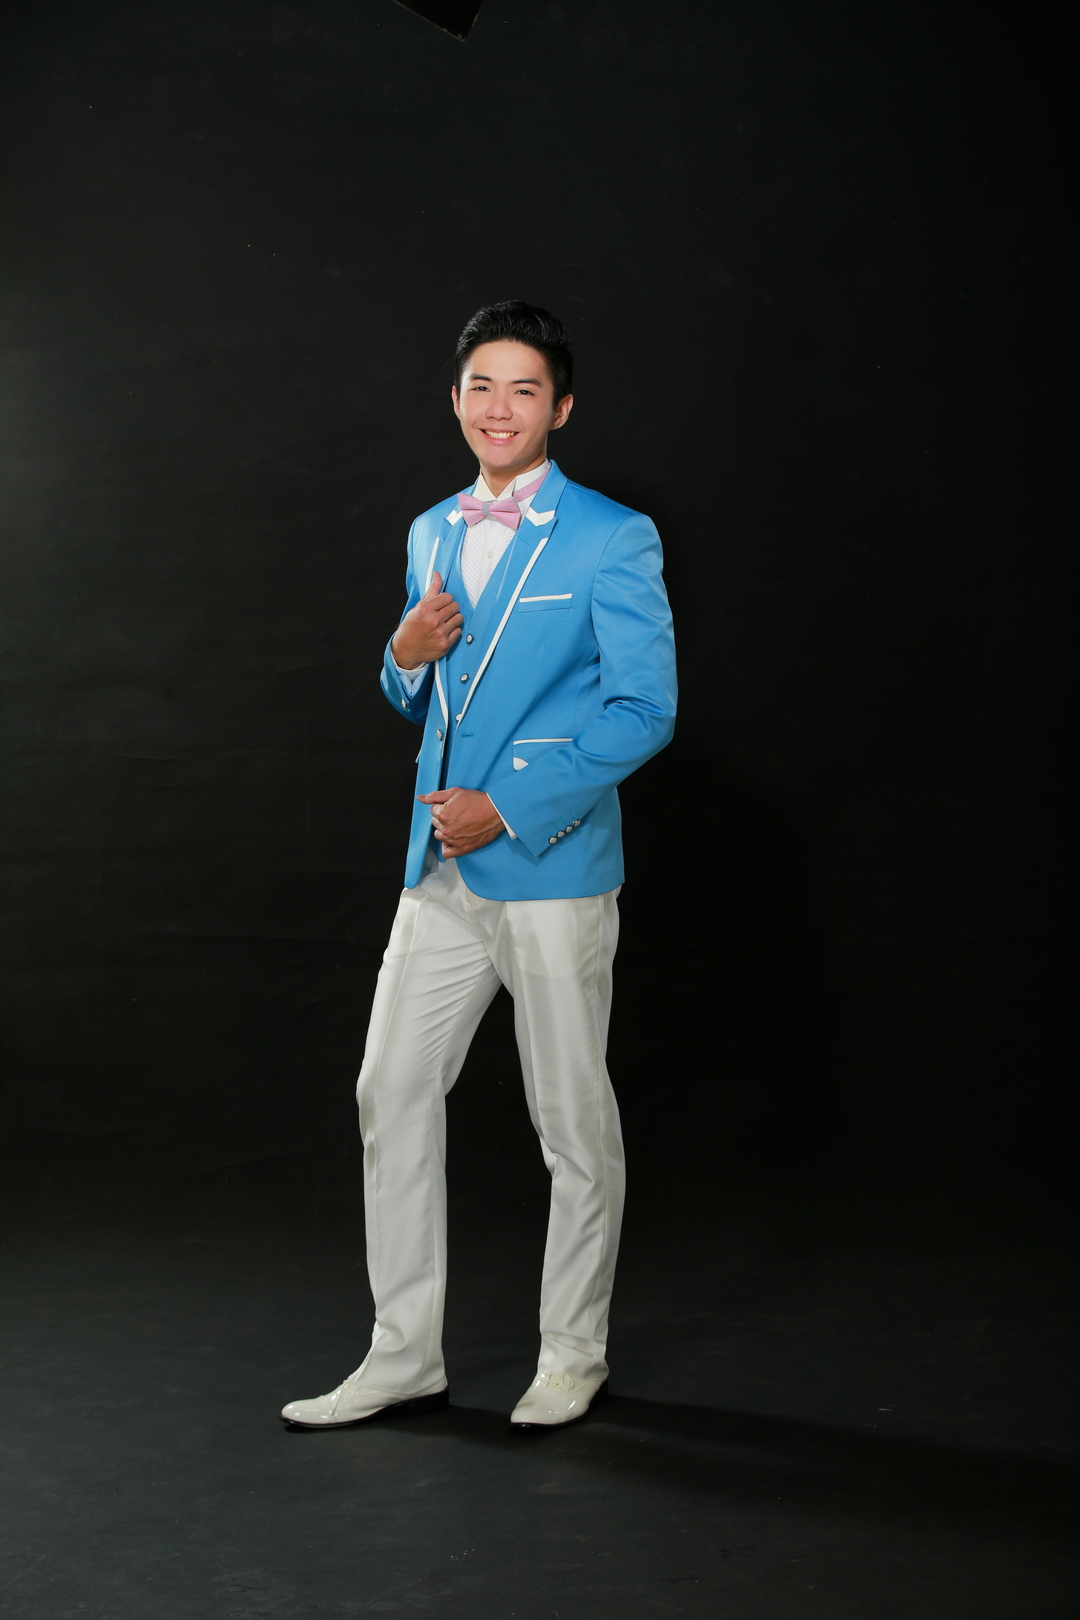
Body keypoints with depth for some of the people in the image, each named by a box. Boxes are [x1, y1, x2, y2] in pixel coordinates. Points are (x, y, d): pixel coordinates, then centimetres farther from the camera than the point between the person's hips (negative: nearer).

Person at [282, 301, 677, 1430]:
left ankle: (573, 1357, 20)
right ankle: (404, 1356, 17)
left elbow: (645, 711, -11)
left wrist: (511, 808, -16)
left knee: (573, 1120, 4)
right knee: (392, 1093, 6)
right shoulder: (432, 534, 14)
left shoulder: (613, 541, -7)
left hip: (551, 869, -6)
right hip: (442, 869, 6)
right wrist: (405, 655, -2)